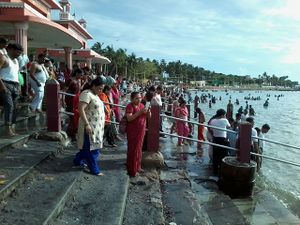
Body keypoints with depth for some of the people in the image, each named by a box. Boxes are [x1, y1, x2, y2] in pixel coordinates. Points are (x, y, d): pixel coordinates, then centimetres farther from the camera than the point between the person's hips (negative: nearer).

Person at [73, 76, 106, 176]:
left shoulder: (94, 95, 13)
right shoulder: (86, 94, -17)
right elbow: (81, 109, -25)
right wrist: (87, 124, -28)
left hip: (97, 126, 10)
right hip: (90, 126, -10)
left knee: (87, 147, 20)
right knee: (92, 148, 1)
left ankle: (78, 160, 37)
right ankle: (94, 170, 11)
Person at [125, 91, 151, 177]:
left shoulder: (141, 105, 10)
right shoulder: (130, 106, -11)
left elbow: (148, 116, 14)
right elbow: (129, 118, -24)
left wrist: (148, 112, -8)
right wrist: (140, 112, -28)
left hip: (141, 130, 7)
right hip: (133, 131, -7)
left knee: (139, 148, 15)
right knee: (133, 149, -2)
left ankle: (137, 166, 30)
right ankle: (132, 170, 7)